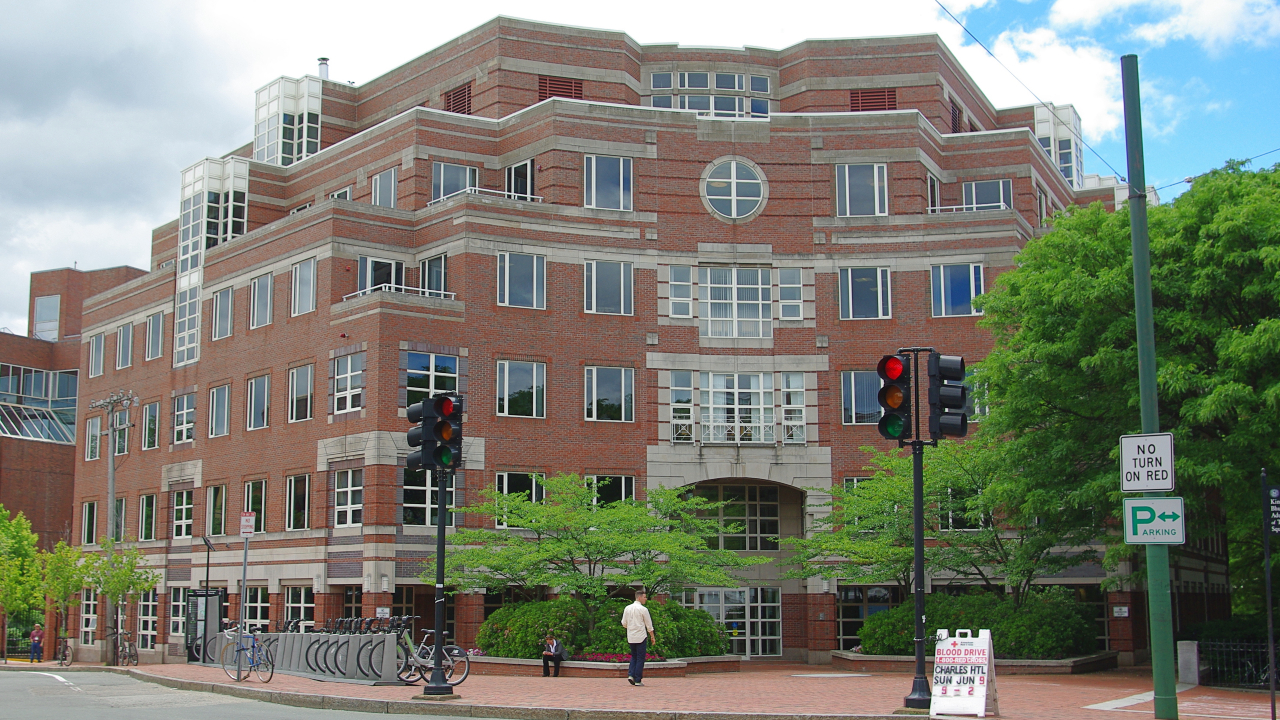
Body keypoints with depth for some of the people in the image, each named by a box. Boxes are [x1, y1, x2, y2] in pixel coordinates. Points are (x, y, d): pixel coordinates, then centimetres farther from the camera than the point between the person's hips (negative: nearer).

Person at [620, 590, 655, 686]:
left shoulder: (627, 608, 6)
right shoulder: (643, 609, -9)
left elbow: (624, 623, 11)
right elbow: (649, 625, -4)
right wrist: (652, 636, 6)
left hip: (630, 638, 5)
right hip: (640, 637, -5)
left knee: (634, 656, 18)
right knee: (640, 658, 2)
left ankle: (631, 675, 1)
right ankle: (638, 680, 3)